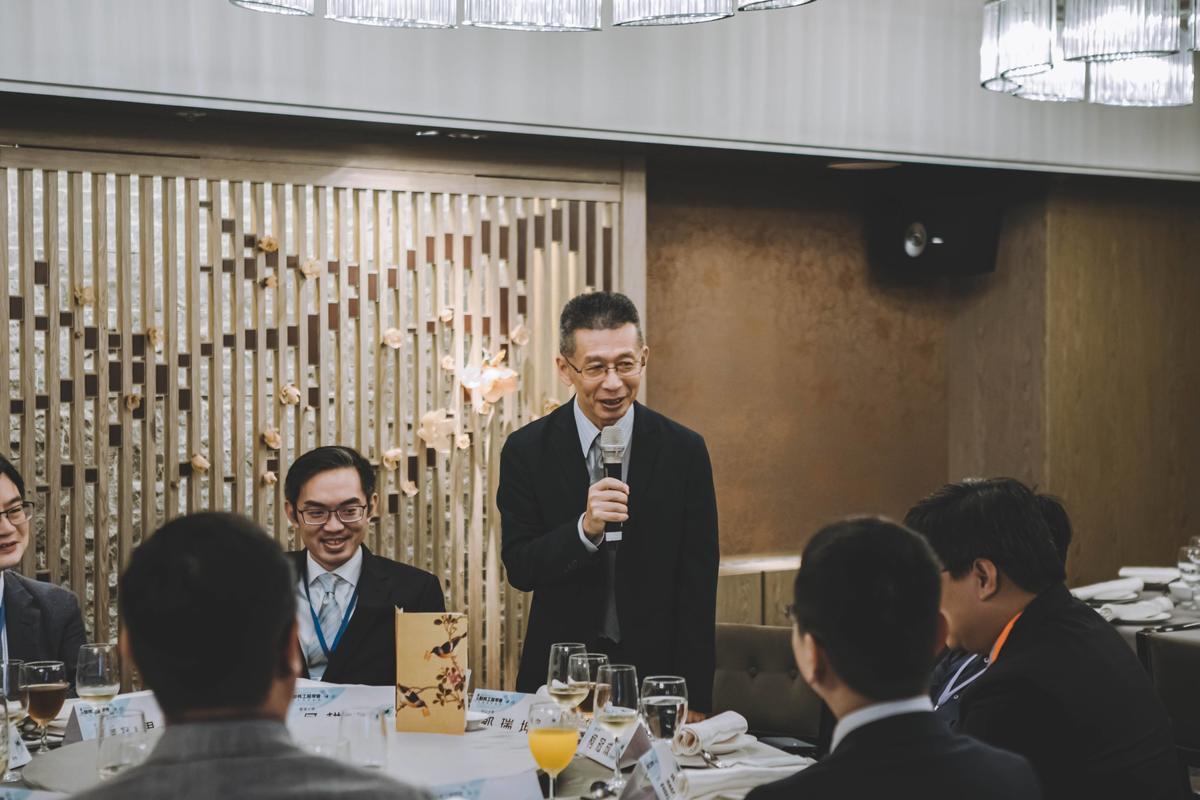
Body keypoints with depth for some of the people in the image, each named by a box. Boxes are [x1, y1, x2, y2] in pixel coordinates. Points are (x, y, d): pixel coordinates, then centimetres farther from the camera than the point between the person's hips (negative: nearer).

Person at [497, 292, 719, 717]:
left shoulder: (684, 451, -5)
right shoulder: (527, 450, -5)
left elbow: (697, 585, -4)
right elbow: (519, 569, -8)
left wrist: (694, 701, -8)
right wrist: (585, 529, -27)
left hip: (654, 670, 0)